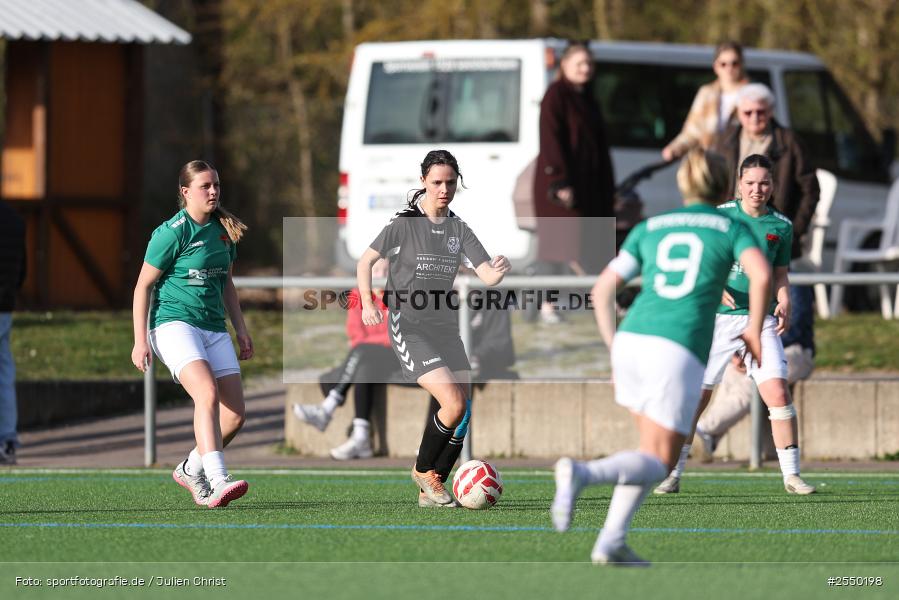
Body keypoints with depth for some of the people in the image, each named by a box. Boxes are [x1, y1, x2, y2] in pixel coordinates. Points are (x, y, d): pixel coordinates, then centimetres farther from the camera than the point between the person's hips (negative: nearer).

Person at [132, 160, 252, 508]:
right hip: (174, 323, -7)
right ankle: (217, 481, -38)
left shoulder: (224, 230, 12)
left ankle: (190, 470, 21)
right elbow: (143, 286, -5)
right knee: (208, 394, -29)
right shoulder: (172, 233, -9)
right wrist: (140, 340, -10)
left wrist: (241, 330, 20)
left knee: (235, 413, -2)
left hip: (214, 328, 7)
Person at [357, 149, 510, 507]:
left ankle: (430, 491, 13)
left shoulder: (459, 230, 6)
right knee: (453, 403, -19)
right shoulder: (404, 224, -6)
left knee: (464, 411, 0)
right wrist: (367, 303, -15)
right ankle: (423, 471, 5)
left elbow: (487, 276, 0)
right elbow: (365, 262, 0)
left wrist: (499, 271, -24)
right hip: (409, 328, -6)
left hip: (445, 327, 6)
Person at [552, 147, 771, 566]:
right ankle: (581, 474, -28)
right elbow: (761, 274, -9)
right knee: (656, 465, 1)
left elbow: (602, 291, 14)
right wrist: (754, 328, 6)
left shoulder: (649, 229, 19)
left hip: (632, 338, 4)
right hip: (679, 351, -4)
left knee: (653, 449, 22)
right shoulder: (731, 228, 11)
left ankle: (612, 542, 6)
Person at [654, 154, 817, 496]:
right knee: (695, 397, -1)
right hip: (716, 318, -1)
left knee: (777, 392, -11)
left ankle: (791, 476, -3)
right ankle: (673, 475, 11)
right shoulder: (719, 216, -2)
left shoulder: (781, 226, 6)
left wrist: (784, 304, -2)